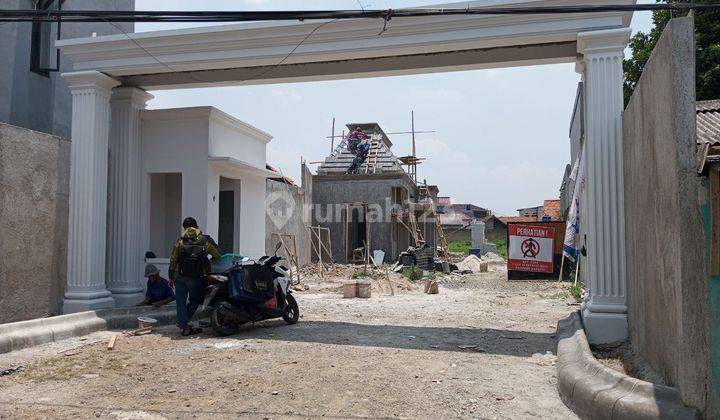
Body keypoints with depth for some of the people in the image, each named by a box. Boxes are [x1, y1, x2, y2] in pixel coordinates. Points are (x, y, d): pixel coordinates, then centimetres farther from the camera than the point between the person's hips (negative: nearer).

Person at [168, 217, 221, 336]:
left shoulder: (180, 241, 2)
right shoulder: (205, 240, -3)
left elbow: (173, 261, 4)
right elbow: (217, 255, 2)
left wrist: (171, 278, 12)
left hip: (179, 276, 1)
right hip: (196, 278, -1)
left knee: (181, 302, 9)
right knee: (195, 300, 19)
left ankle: (184, 326, 7)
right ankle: (184, 322, 16)